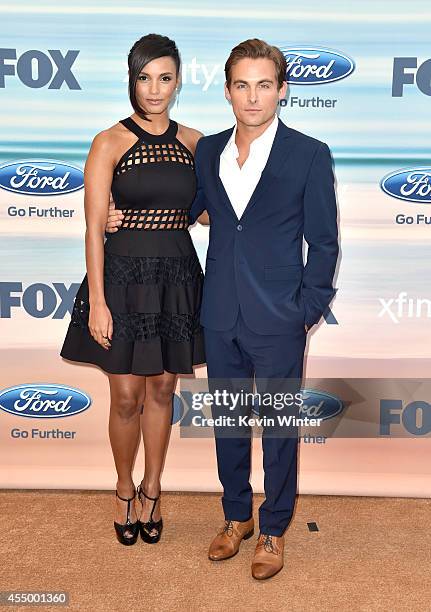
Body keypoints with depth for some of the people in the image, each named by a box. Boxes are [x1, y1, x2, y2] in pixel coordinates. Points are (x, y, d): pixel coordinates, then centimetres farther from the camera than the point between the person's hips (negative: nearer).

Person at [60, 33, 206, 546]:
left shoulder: (193, 142, 6)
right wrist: (97, 302, -12)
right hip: (124, 276, -3)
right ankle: (125, 490, 30)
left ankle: (152, 491, 31)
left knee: (161, 390, 13)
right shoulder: (110, 143, -5)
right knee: (126, 396, 4)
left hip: (178, 278, 3)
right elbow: (94, 228, -8)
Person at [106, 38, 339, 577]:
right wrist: (128, 219, 11)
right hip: (220, 318, 4)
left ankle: (273, 530, 30)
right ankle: (237, 516, 38)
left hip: (277, 321, -4)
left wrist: (309, 310, -6)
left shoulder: (309, 154, -6)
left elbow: (324, 243, -3)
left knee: (278, 429, 9)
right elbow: (189, 210, 21)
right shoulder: (207, 151, 6)